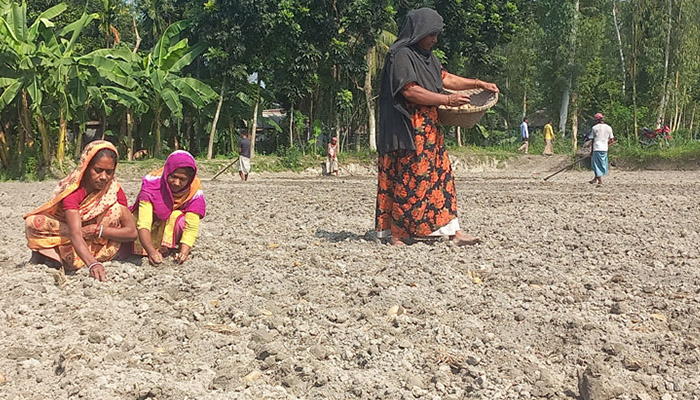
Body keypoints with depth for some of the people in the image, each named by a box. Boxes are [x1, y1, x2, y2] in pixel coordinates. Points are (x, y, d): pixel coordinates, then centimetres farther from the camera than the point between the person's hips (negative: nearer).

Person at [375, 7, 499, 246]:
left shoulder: (426, 57, 17)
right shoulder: (401, 55, -12)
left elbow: (445, 78, 26)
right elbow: (410, 91, -20)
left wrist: (478, 84, 18)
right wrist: (447, 99, -18)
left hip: (429, 130, 10)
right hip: (408, 130, -10)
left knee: (442, 176, 6)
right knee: (408, 180, -6)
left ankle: (453, 231, 7)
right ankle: (395, 233, 3)